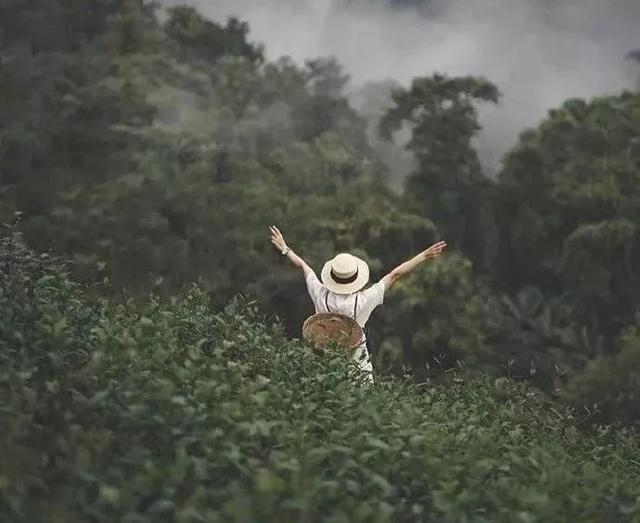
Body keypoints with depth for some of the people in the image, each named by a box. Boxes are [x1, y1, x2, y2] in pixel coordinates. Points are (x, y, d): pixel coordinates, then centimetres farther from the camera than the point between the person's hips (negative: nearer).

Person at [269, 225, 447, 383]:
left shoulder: (322, 296, -16)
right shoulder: (363, 300, -21)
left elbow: (303, 266, 1)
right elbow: (395, 274, -15)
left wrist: (285, 249, 16)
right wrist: (425, 256, -9)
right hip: (356, 356, -2)